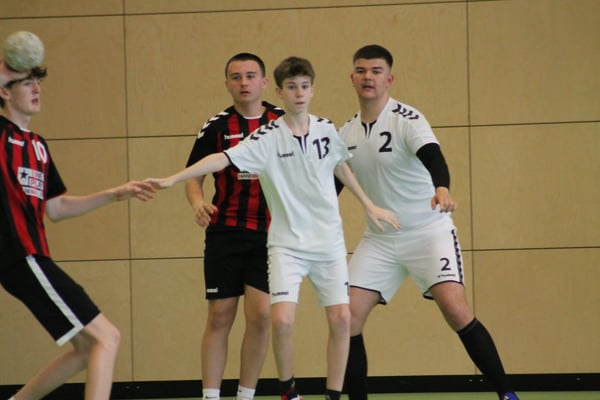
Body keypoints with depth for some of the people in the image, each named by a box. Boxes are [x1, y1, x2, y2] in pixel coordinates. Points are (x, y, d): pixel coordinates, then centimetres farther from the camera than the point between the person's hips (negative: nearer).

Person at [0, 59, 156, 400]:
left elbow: (55, 208, 24)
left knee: (89, 348, 15)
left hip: (32, 259, 9)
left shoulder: (37, 145, 18)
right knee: (106, 337, -11)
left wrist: (114, 194, 20)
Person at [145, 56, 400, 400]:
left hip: (329, 241, 3)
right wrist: (172, 179, -31)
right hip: (287, 244, -3)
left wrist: (369, 206, 25)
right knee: (282, 320, -16)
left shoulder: (326, 129, 1)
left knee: (341, 319, -4)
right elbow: (223, 159, -21)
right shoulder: (268, 138, -11)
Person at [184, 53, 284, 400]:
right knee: (220, 317, 1)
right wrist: (197, 202, -15)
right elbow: (194, 176, 5)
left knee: (261, 314, -8)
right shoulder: (216, 127, 1)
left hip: (269, 234, 0)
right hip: (225, 232, 0)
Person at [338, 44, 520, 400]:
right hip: (378, 239, 6)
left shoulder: (407, 119, -14)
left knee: (455, 308, -21)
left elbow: (432, 156, -33)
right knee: (348, 317, -6)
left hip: (427, 231, -5)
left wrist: (442, 188, -53)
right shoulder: (346, 134, 5)